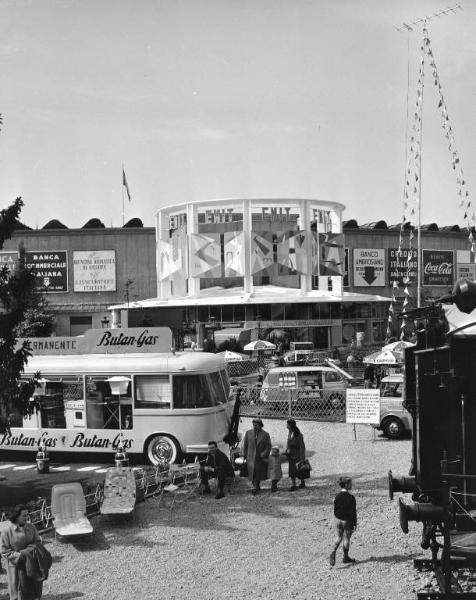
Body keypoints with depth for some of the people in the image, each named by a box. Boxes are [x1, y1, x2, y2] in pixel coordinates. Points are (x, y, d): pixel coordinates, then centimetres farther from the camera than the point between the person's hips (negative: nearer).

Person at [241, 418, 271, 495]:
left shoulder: (265, 434, -1)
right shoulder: (248, 433, 4)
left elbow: (268, 446, -1)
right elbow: (244, 444, 6)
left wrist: (264, 454, -12)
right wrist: (244, 454, 1)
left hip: (260, 457, -1)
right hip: (250, 457, 1)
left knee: (259, 473, 5)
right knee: (252, 473, -3)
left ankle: (256, 486, 18)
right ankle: (255, 487, 6)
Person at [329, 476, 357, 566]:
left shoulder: (337, 496, -1)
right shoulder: (351, 497, -18)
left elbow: (335, 510, 6)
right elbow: (353, 512, -15)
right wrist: (355, 523, -7)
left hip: (338, 520, 5)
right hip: (347, 521, -5)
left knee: (339, 537, 17)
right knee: (346, 538, 10)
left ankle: (333, 552, -5)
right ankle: (345, 558, 20)